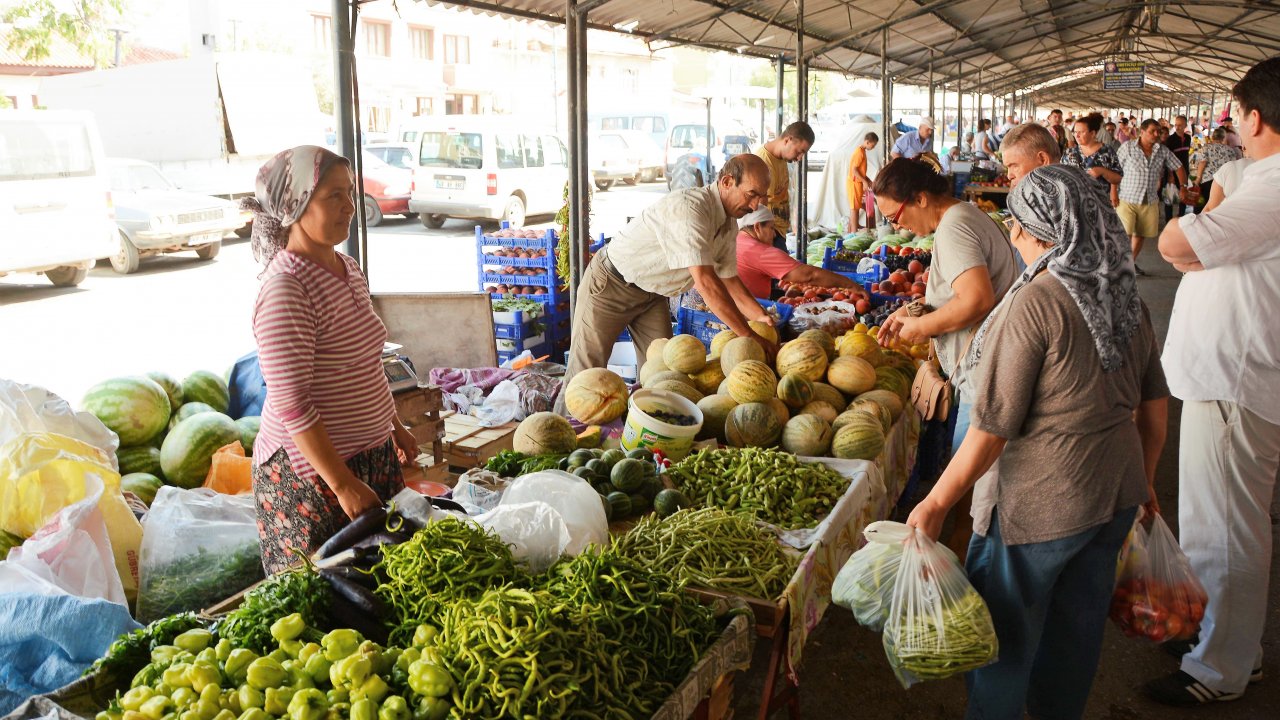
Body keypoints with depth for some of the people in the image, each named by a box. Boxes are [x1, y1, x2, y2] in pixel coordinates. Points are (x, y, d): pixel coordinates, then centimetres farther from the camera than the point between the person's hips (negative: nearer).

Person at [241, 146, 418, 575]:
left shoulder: (348, 269, 5)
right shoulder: (285, 290, -21)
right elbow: (291, 405, -23)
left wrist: (394, 427, 22)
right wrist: (343, 484, -22)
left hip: (373, 454, 8)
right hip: (310, 470, -8)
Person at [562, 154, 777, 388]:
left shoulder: (729, 224, -2)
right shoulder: (688, 207, -32)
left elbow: (729, 279, 6)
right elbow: (705, 281, -38)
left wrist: (760, 316, -10)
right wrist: (748, 336, -36)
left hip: (652, 294, 8)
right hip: (610, 284, -8)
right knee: (586, 369, -7)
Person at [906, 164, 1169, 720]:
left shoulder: (1034, 303, -20)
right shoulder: (1126, 297, 2)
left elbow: (993, 430, -21)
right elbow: (1154, 405, 11)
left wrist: (936, 504, -13)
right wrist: (1143, 479, 25)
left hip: (1039, 505, -7)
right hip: (1116, 496, 8)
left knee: (1006, 637, 11)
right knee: (1077, 631, 22)